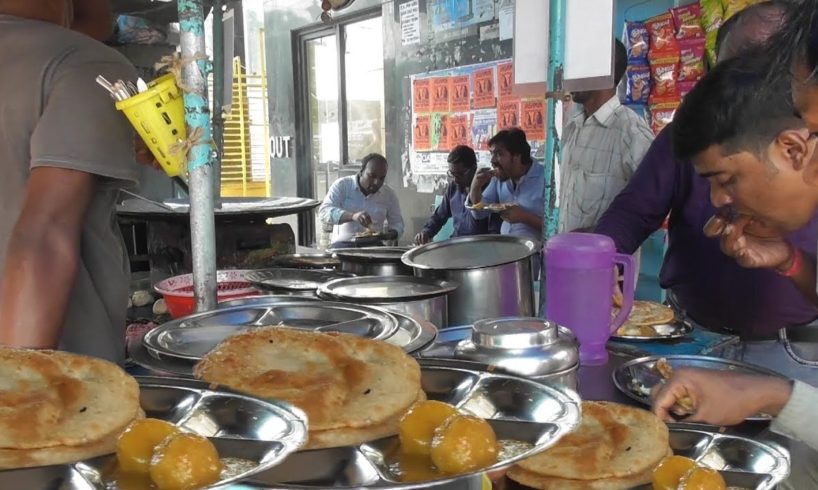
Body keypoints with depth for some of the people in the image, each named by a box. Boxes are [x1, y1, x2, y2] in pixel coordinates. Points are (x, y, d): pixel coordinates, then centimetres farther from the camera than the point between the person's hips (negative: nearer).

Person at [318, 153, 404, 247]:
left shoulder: (389, 194, 10)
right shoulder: (342, 185, 2)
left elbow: (397, 223, 20)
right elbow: (324, 211, -10)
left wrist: (392, 233, -6)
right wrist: (352, 216, -29)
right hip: (344, 244, -2)